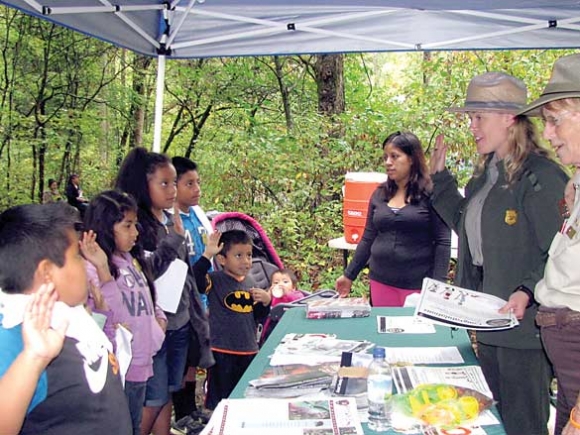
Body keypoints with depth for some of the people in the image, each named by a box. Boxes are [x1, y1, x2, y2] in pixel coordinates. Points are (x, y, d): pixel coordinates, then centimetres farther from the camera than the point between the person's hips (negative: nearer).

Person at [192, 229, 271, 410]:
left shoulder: (250, 283, 8)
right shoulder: (216, 280, -10)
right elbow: (194, 280, -32)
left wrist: (266, 301, -4)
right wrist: (207, 255, -36)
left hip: (249, 350, 6)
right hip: (222, 351, -6)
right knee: (220, 401, 6)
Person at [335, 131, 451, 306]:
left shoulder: (430, 193, -6)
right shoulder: (379, 194, 8)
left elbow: (442, 242, -9)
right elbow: (368, 238, 13)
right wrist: (349, 275, 13)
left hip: (418, 283, -4)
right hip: (381, 281, 4)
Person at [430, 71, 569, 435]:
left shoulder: (541, 177, -18)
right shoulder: (486, 174, 11)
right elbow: (467, 225, 20)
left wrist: (527, 293, -28)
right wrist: (441, 179, 16)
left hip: (525, 324, -9)